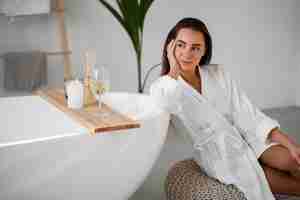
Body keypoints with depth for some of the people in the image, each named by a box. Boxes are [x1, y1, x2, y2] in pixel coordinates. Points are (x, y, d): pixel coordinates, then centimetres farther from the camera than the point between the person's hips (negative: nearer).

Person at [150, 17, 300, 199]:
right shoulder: (161, 88, -7)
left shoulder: (219, 74, 2)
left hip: (243, 139, 4)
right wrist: (173, 71, -18)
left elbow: (248, 114, -2)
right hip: (216, 155, -3)